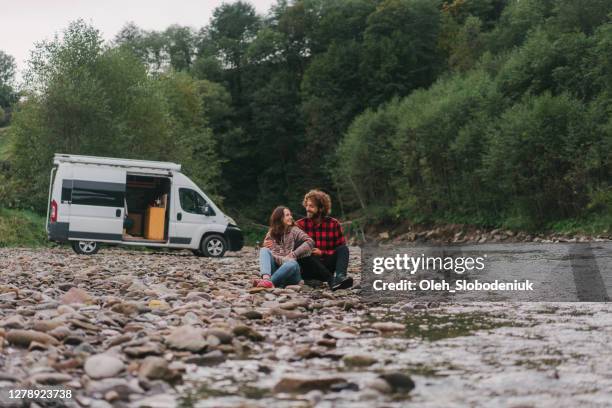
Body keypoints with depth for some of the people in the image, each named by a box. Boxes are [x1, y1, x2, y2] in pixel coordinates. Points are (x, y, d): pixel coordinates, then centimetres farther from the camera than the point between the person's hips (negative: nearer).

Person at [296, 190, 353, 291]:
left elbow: (341, 249, 3)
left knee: (343, 248, -20)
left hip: (326, 266, 1)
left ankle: (339, 277, -49)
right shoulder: (300, 224, 4)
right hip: (308, 269, -1)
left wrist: (322, 253, -9)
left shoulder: (334, 224, 5)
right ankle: (332, 280, -46)